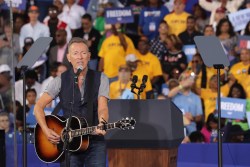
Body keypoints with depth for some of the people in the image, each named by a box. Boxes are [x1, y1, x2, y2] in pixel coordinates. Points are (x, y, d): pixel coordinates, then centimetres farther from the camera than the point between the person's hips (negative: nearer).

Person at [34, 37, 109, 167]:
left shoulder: (100, 79, 3)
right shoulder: (60, 81, 3)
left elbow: (102, 107, -9)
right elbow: (38, 107, 0)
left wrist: (102, 123, -31)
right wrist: (46, 131, -14)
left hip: (95, 141, 0)